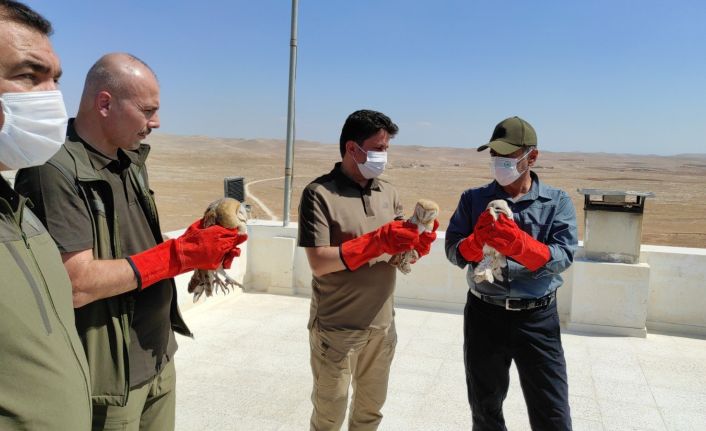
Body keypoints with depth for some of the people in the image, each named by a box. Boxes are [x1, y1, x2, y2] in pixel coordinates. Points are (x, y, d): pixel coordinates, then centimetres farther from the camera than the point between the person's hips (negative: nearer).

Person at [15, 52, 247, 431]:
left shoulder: (131, 161, 7)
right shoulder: (56, 171, -21)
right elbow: (76, 285, -25)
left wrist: (193, 245, -8)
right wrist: (180, 255, -21)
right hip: (108, 377, -8)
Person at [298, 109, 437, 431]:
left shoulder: (388, 193, 5)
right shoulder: (320, 194, -13)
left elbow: (400, 256, 6)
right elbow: (318, 262, -21)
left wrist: (419, 246, -16)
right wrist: (376, 242, -26)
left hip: (381, 324, 5)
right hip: (337, 329, -5)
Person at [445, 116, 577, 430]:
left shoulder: (558, 202, -3)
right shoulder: (473, 199, 0)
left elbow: (563, 257, -15)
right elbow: (454, 253, -5)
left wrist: (519, 244, -33)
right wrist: (478, 241, -26)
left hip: (537, 318, -1)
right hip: (483, 315, 2)